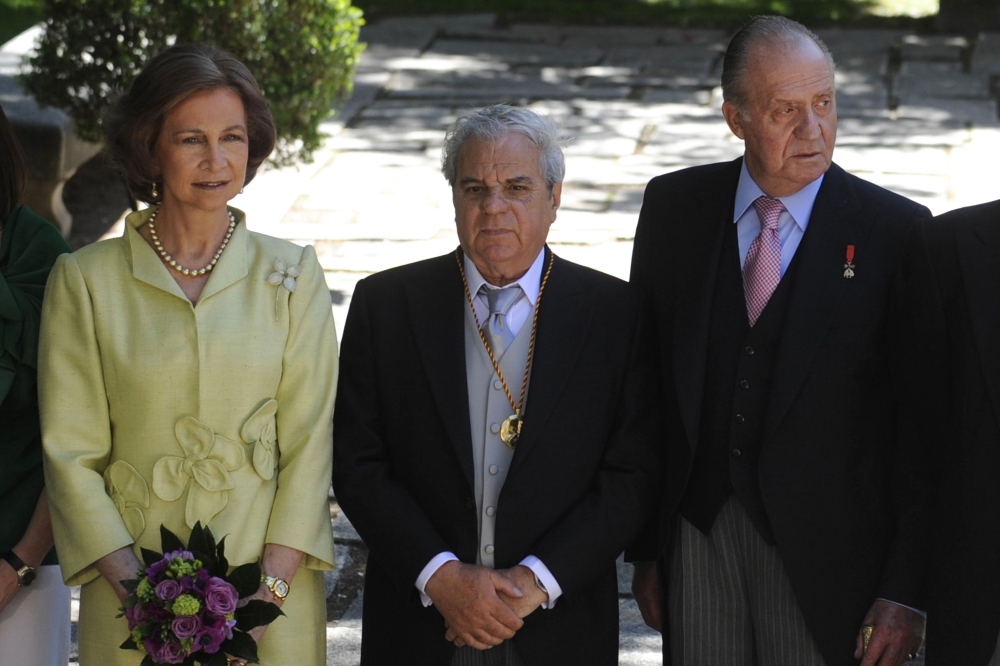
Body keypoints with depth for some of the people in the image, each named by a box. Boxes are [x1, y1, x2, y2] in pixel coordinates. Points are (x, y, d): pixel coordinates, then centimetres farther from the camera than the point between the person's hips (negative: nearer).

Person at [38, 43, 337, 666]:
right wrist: (135, 589, -14)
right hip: (130, 588, -1)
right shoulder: (85, 281, -2)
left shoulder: (293, 275, 1)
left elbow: (309, 442, -2)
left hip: (273, 583, 1)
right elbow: (71, 454, -4)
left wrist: (268, 590, -13)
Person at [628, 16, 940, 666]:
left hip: (824, 553, -3)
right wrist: (645, 546, 5)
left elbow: (925, 423, -7)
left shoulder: (897, 232, -9)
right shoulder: (675, 206, 1)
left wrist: (907, 593, -9)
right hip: (696, 532, 3)